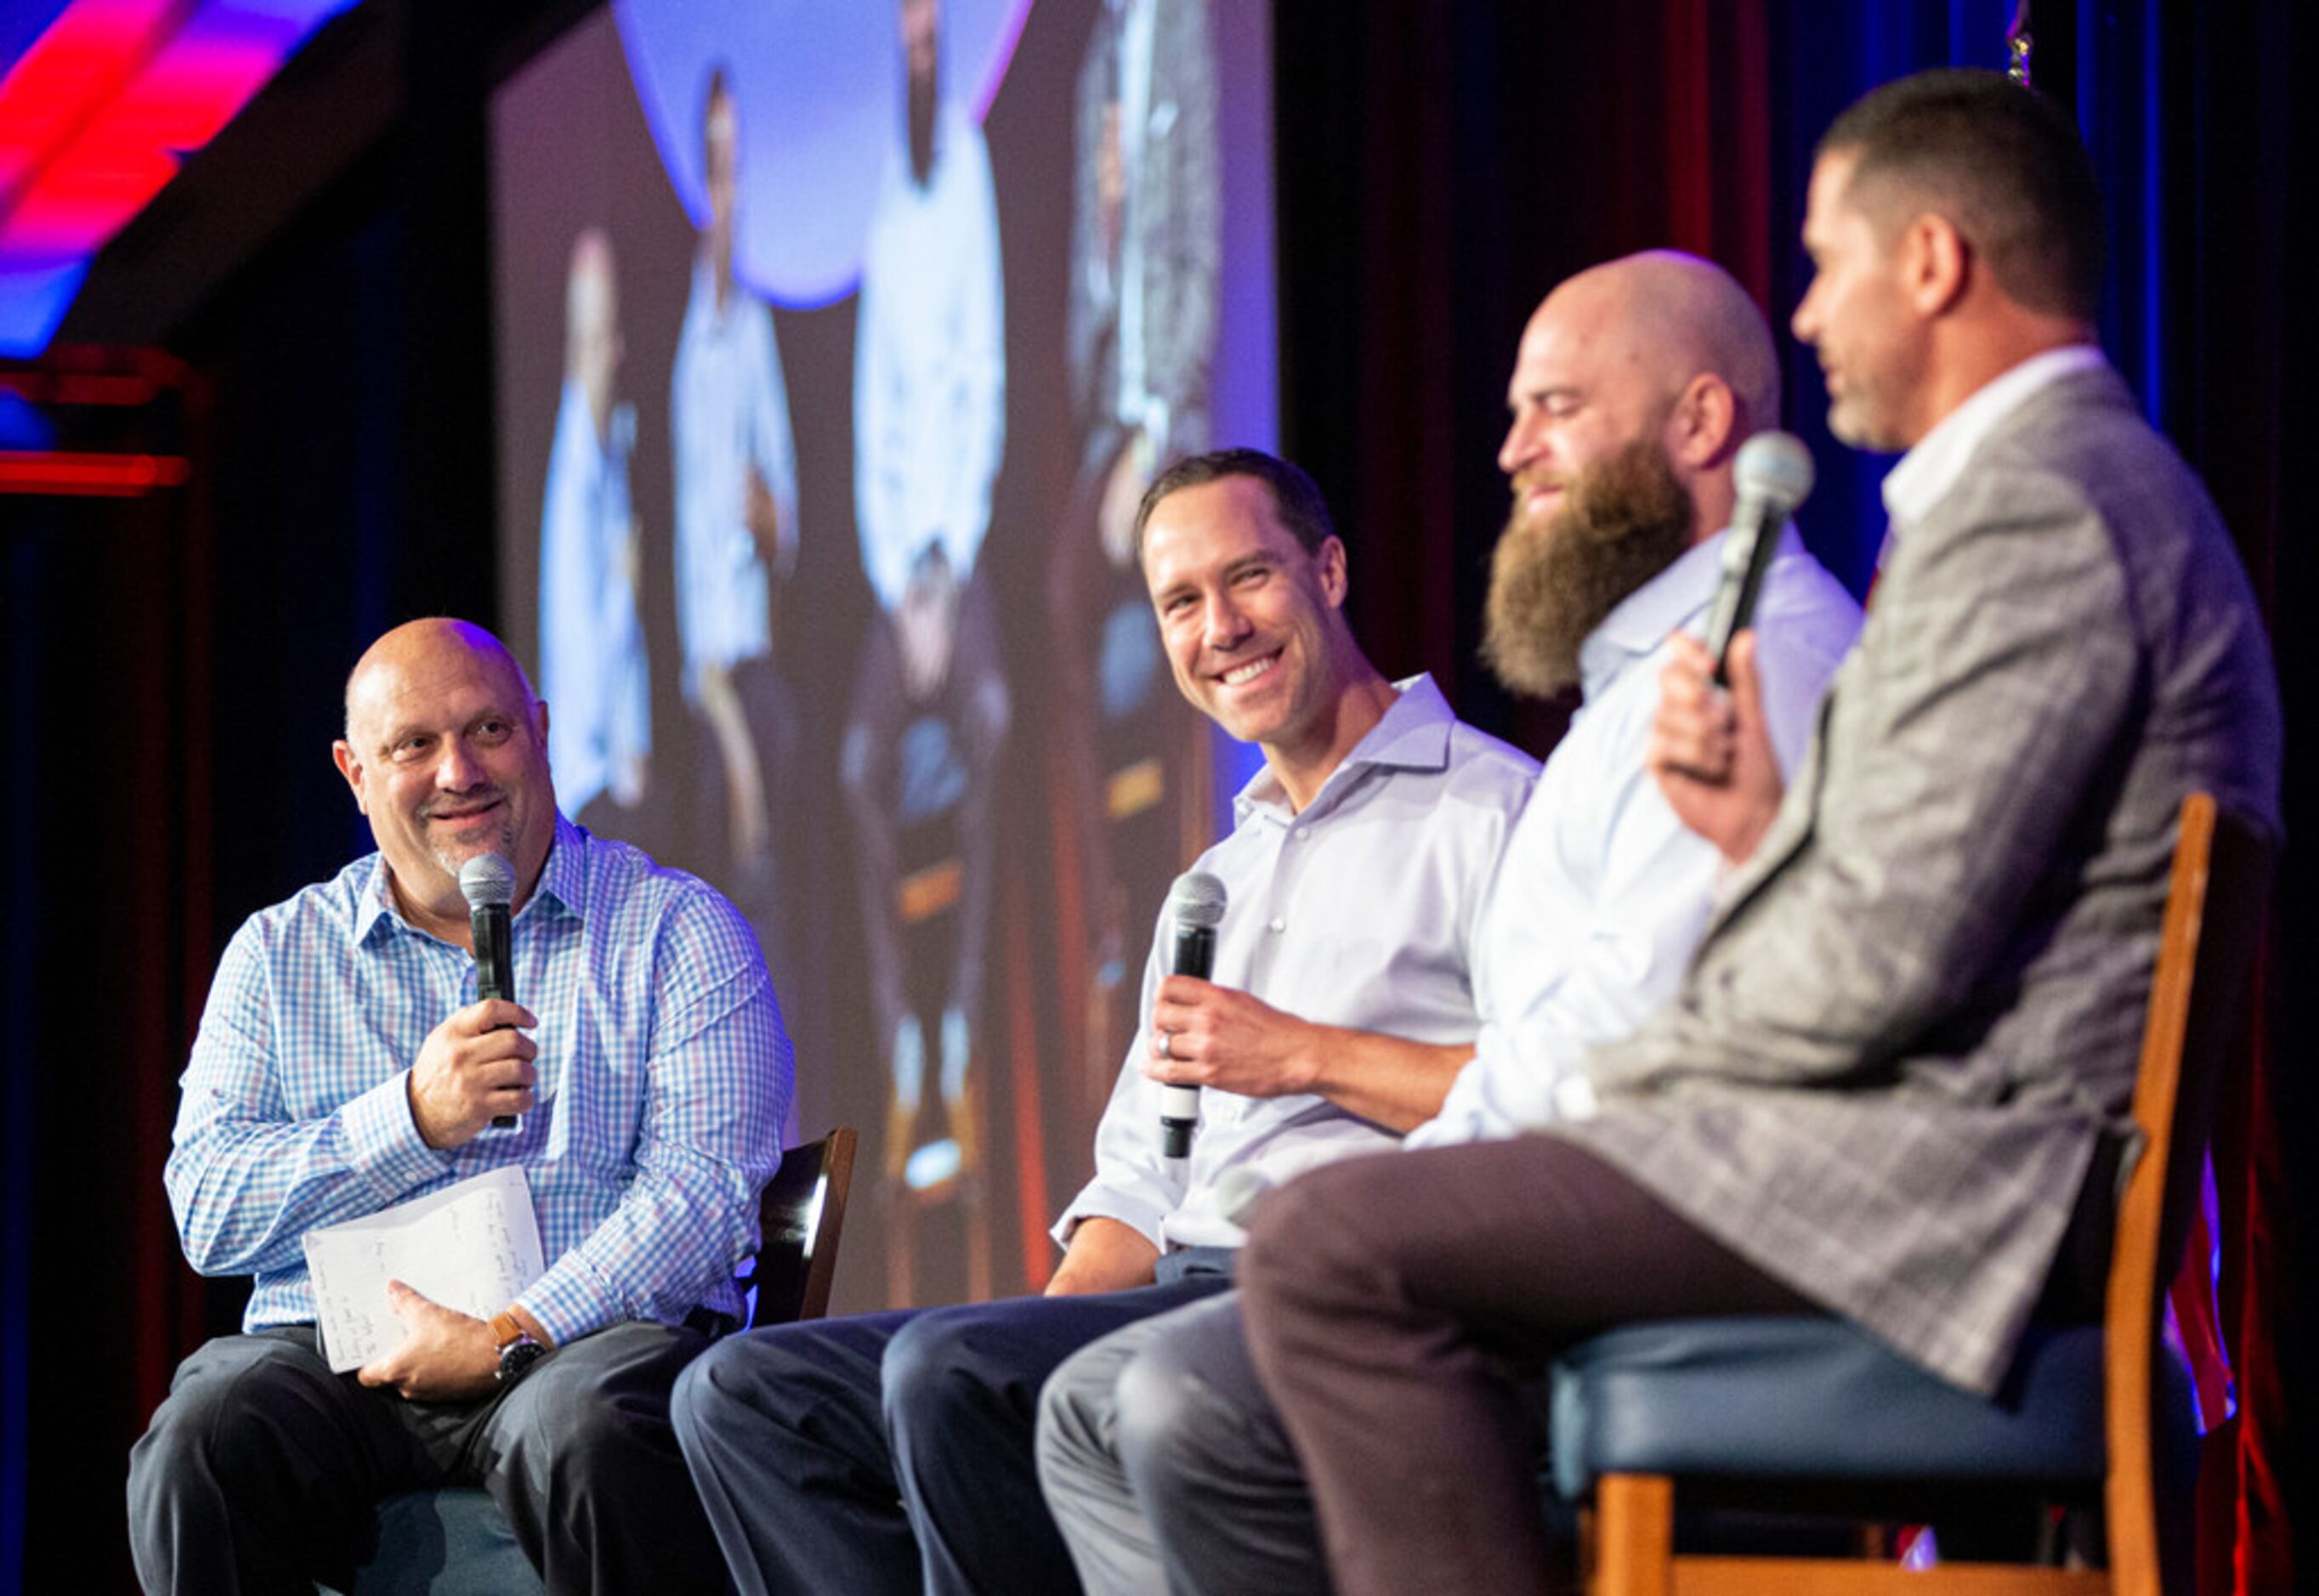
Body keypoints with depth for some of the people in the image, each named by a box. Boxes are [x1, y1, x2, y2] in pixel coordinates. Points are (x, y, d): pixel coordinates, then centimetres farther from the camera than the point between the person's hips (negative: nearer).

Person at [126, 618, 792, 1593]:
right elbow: (205, 1215, 6)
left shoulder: (675, 930, 9)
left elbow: (705, 1185, -4)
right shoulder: (278, 955, 16)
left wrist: (510, 1339, -16)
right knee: (205, 1435, -31)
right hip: (334, 1355, 2)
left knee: (583, 1431, -37)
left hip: (590, 1334, -2)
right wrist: (413, 1119, -9)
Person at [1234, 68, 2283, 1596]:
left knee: (1331, 1250, -19)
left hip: (1955, 1169, -12)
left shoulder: (2033, 512, -15)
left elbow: (1889, 957, -21)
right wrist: (1766, 832, 7)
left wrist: (1621, 1074, -7)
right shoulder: (2093, 488, 21)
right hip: (1971, 1169, 12)